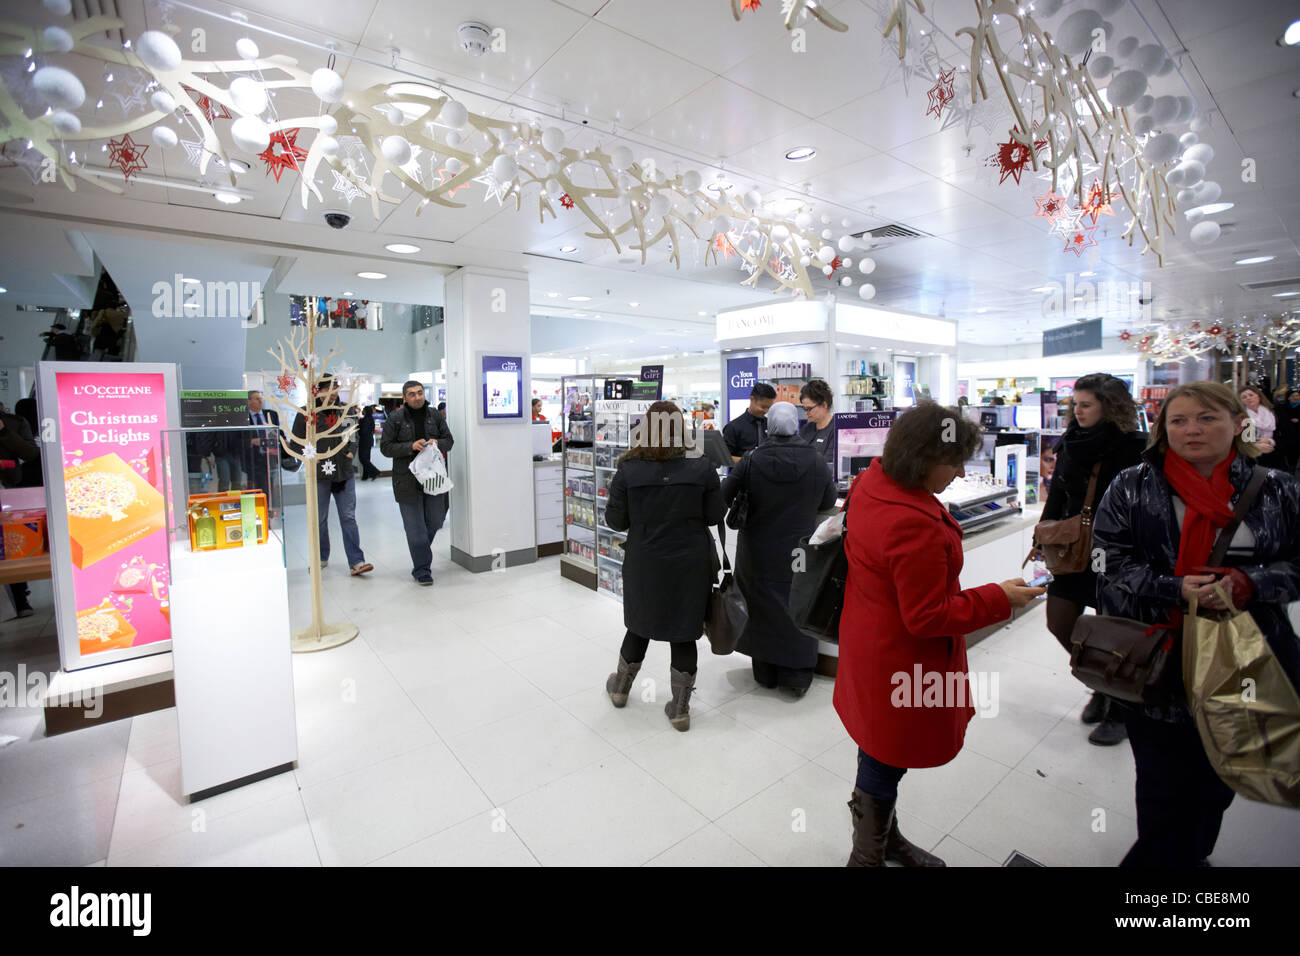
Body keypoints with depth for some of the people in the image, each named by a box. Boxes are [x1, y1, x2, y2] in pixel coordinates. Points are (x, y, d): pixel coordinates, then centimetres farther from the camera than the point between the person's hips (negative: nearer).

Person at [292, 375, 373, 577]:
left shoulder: (344, 410, 7)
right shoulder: (306, 413, -2)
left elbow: (354, 435, 18)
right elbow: (297, 442, 5)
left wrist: (351, 452, 3)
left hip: (345, 473, 1)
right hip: (319, 475, -1)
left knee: (349, 518, -1)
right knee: (319, 519, 11)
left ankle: (356, 562, -1)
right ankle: (321, 558, 27)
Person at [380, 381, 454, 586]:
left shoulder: (435, 415, 8)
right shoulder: (395, 419, -1)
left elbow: (449, 441, 11)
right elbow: (385, 447, -3)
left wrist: (438, 443, -11)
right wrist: (411, 446, -17)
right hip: (407, 480, -3)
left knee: (435, 521, 12)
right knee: (416, 528, 0)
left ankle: (422, 553, 39)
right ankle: (422, 570, 8)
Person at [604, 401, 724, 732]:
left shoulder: (628, 471, -13)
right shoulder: (702, 469, -12)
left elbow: (615, 520, -7)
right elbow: (714, 517, -4)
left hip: (644, 565, 1)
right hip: (690, 566, 0)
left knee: (640, 625, 22)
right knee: (684, 634, 13)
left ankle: (621, 688, 43)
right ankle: (680, 708, 26)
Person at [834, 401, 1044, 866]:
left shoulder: (871, 482, -4)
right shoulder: (917, 528, -33)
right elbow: (928, 617, -24)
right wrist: (999, 598, -15)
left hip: (870, 638, 10)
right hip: (899, 661, -9)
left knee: (880, 749, 26)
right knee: (885, 763, 12)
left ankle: (884, 836, 49)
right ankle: (868, 856, 36)